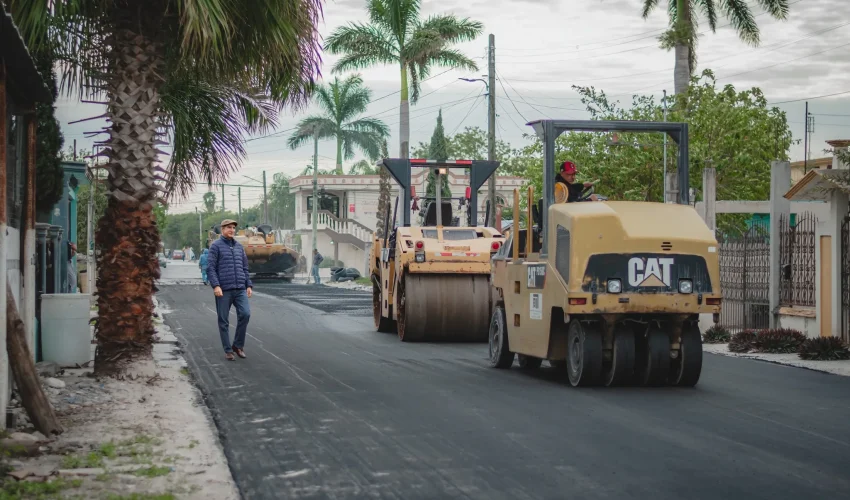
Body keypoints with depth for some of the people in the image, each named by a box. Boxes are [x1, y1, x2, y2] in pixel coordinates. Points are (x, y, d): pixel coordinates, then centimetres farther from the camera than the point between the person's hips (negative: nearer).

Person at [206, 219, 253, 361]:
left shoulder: (239, 247, 17)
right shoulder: (216, 246, 0)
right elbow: (210, 268, -7)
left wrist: (249, 286, 11)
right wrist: (215, 286, -18)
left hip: (240, 289, 4)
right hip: (223, 290, -4)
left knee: (245, 314, -13)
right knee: (223, 321, 1)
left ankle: (238, 345, 2)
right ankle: (228, 350, 10)